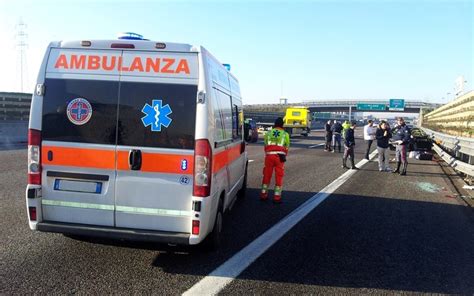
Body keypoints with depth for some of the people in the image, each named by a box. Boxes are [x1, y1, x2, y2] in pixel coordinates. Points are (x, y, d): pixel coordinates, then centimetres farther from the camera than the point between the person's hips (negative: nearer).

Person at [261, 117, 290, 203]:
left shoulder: (268, 133, 15)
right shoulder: (285, 134, 9)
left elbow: (265, 146, 17)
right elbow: (286, 148, 12)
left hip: (269, 155, 2)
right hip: (280, 155, -2)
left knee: (267, 175, 13)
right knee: (279, 176, 5)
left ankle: (263, 194, 21)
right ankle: (277, 196, 6)